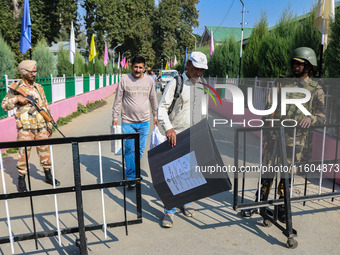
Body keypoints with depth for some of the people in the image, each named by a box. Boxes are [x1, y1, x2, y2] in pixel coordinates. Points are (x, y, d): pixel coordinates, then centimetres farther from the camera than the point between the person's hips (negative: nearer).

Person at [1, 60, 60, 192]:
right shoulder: (16, 88, 0)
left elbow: (46, 107, 16)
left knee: (45, 151, 10)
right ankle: (21, 180, 11)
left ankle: (48, 175, 24)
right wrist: (17, 98, -16)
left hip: (41, 127, 4)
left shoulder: (39, 88, 12)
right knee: (24, 153, -2)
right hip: (25, 127, -4)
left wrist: (49, 124, 13)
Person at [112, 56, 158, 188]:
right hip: (127, 121, -3)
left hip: (144, 122, 3)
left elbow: (153, 99, 16)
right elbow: (118, 100, 2)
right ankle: (131, 177, 7)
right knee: (130, 149, -4)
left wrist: (155, 115, 19)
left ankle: (134, 171, 31)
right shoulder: (124, 80, -4)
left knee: (140, 149, 11)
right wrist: (115, 117, 1)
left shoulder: (149, 80, 4)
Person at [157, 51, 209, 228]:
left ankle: (185, 202, 33)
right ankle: (169, 211, 7)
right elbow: (162, 107, -12)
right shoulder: (175, 83, -7)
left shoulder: (203, 85, 10)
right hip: (176, 135, -5)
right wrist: (168, 128, -25)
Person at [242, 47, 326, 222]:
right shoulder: (281, 83, 8)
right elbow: (270, 108, 8)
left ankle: (282, 207, 25)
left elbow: (322, 118, 0)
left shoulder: (316, 90, 3)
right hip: (275, 135, 1)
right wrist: (265, 133, 0)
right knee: (267, 170, 5)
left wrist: (311, 118, -23)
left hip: (295, 140, -1)